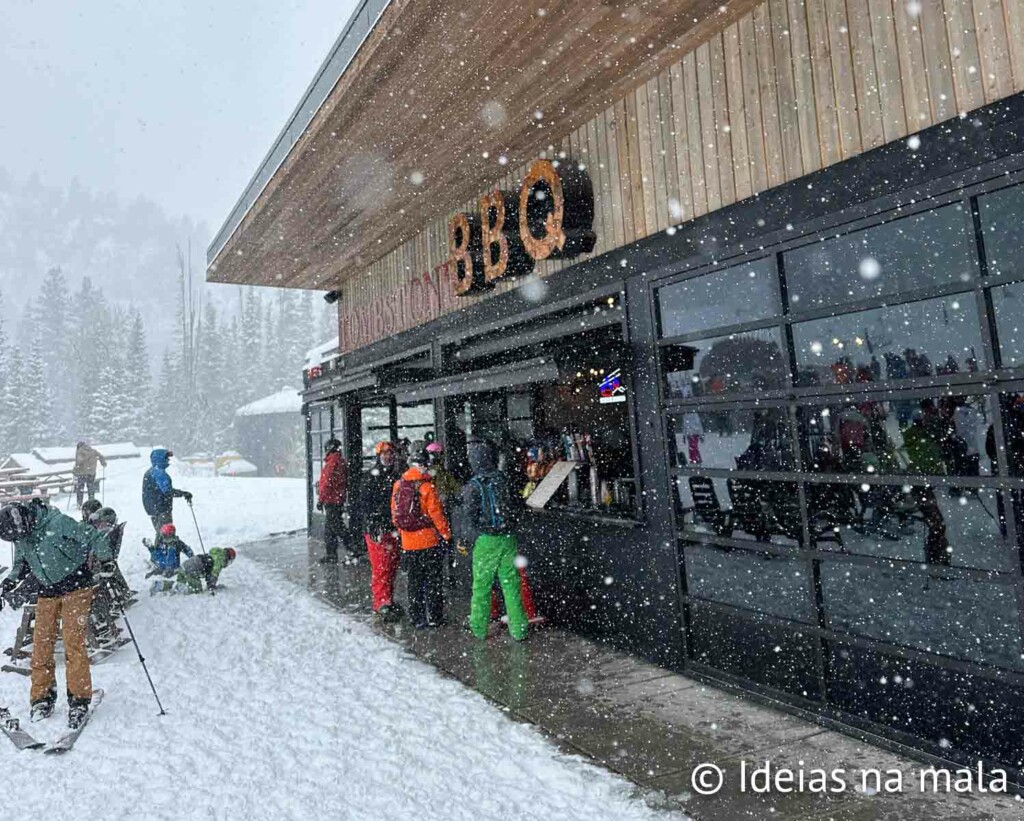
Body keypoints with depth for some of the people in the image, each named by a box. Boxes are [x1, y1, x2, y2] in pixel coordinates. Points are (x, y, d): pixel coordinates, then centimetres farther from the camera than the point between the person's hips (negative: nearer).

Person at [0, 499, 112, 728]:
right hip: (47, 593, 6)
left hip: (76, 588, -6)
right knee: (41, 646, 3)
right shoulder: (22, 535, -2)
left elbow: (95, 538, -18)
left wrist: (106, 563, -26)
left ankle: (79, 700, 0)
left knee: (73, 644, -9)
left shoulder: (58, 523, -23)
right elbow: (21, 564, 17)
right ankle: (42, 698, 18)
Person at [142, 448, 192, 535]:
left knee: (160, 534, 17)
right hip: (162, 509, -10)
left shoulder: (149, 472, 16)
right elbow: (167, 490, -25)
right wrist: (184, 493, -20)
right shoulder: (159, 472, -16)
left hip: (152, 509, 10)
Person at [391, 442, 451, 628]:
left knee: (414, 581, 15)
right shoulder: (426, 486, -16)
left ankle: (416, 618, 21)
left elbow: (394, 514, 8)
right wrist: (447, 535, -4)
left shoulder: (398, 485, 1)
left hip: (408, 542, 5)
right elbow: (436, 514, -14)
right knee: (434, 580, 8)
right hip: (429, 541, -5)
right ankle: (434, 617, 12)